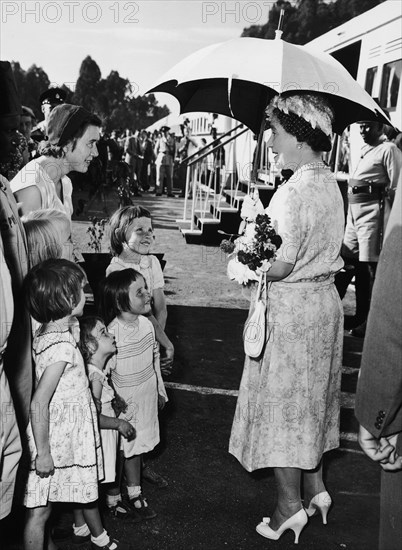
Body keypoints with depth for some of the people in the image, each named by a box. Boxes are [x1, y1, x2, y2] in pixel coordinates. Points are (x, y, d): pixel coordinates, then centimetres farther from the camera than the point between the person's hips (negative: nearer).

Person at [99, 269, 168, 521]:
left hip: (146, 397, 6)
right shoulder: (111, 334, -26)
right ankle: (113, 499, 32)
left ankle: (134, 494, 38)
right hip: (123, 403, -6)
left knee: (136, 447, 21)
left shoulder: (147, 324, -6)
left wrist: (160, 390, 15)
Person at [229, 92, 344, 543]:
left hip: (290, 308, -9)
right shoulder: (330, 184, 5)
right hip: (324, 300, 9)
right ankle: (315, 487, 33)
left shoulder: (294, 191, -22)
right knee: (311, 400, 20)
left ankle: (289, 504, 18)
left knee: (282, 402, 6)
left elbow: (282, 264, -25)